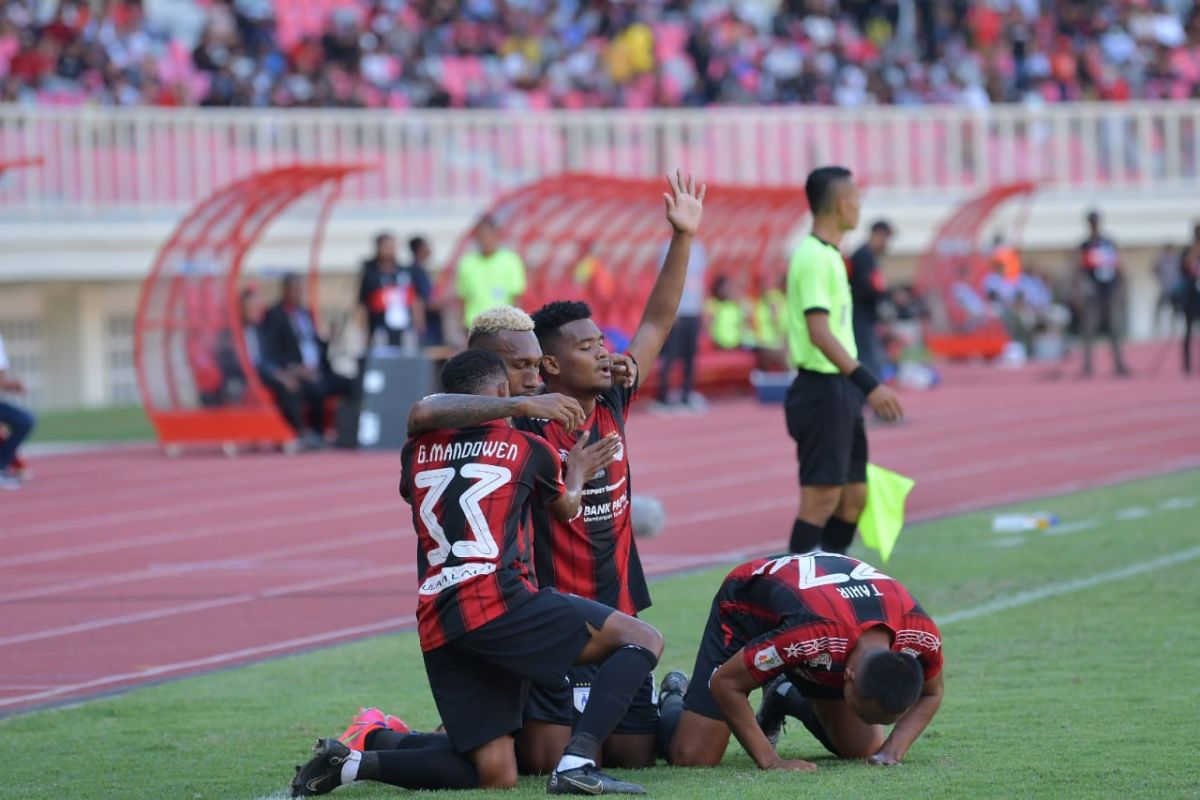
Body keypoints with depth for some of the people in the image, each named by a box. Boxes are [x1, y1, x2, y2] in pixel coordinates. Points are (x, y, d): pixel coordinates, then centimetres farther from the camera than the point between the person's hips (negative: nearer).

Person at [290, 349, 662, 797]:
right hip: (498, 603, -6)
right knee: (643, 641, 1)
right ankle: (577, 761, -19)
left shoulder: (417, 452, 22)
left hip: (437, 629, 6)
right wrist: (577, 474, 54)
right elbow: (564, 509, 32)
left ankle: (353, 762, -6)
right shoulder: (528, 449, 12)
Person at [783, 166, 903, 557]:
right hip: (822, 389, -10)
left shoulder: (828, 256, 15)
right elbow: (819, 332, -24)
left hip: (840, 390, 10)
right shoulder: (814, 258, -16)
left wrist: (862, 386, 22)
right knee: (821, 495, -9)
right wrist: (868, 384, -29)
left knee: (853, 494, 12)